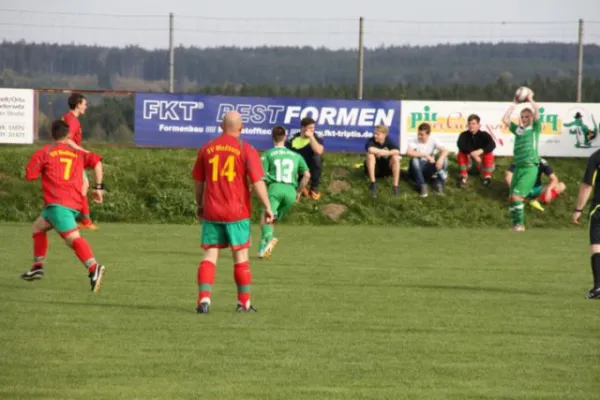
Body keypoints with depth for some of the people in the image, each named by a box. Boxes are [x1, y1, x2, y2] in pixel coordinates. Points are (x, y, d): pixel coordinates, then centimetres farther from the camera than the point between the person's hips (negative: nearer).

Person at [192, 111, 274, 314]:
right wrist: (267, 207, -6)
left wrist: (199, 205, 28)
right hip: (237, 213, -2)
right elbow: (257, 181, -11)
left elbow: (198, 181, 15)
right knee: (240, 257, 8)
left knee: (210, 255, 5)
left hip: (211, 212, 2)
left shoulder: (207, 149, 6)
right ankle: (244, 303, 14)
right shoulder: (246, 150, -5)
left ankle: (204, 298, -10)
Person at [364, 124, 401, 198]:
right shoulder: (371, 141, -16)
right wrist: (386, 152, -29)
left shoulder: (389, 141, -10)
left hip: (386, 169, 1)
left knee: (395, 157, -25)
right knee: (370, 155, -29)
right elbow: (370, 150, -39)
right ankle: (373, 183, -30)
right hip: (374, 168, -1)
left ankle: (395, 186, -27)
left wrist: (381, 153, -32)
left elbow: (397, 151, -27)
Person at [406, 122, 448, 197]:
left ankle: (439, 184, -17)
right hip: (418, 169, -1)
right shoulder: (414, 142, -13)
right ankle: (422, 185, -29)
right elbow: (409, 152, -33)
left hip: (429, 169, 1)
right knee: (414, 159, -34)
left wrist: (441, 159, -41)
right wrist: (426, 155, -33)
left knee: (444, 159, -22)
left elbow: (445, 151, -19)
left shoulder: (433, 141, -6)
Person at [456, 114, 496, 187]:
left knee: (489, 154, -27)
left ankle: (487, 176, -18)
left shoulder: (484, 135, -14)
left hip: (481, 165, 0)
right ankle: (463, 175, -15)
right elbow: (460, 144, -34)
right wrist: (472, 153, -45)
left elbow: (492, 145, -32)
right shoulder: (464, 135, -13)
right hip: (468, 162, 0)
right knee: (461, 153, -26)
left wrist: (480, 151, -49)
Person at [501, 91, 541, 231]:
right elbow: (505, 119, 13)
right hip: (518, 167, 6)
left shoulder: (535, 128, 5)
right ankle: (516, 225, 8)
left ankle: (520, 224, -9)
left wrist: (530, 99, 7)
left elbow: (536, 110, -7)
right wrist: (515, 103, 15)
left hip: (530, 168, -6)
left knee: (516, 196, -17)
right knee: (513, 198, 1)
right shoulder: (518, 129, 18)